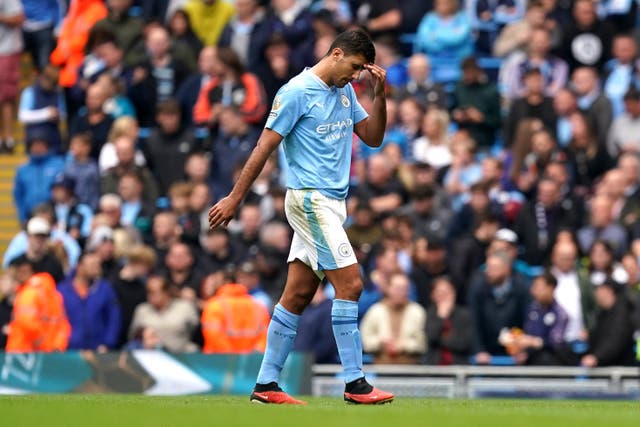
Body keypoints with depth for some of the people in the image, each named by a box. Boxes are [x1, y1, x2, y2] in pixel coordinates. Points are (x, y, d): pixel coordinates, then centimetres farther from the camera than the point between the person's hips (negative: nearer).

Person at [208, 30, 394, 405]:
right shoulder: (297, 92, -11)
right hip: (310, 199, -8)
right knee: (350, 283, -13)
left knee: (298, 295, 6)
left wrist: (380, 94, 1)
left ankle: (267, 384, 8)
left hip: (330, 203, 8)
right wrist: (235, 199, -10)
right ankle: (355, 383, -11)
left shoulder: (344, 92, 13)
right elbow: (265, 147, -11)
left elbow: (373, 137, 16)